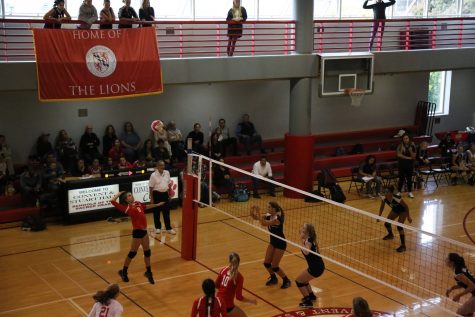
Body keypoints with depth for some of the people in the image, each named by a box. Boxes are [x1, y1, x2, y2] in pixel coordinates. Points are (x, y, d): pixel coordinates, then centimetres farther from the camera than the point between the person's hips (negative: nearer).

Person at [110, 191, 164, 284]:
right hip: (137, 232, -8)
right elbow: (113, 201, -20)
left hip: (144, 231, 8)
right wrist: (120, 193, -7)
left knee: (147, 252, 16)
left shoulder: (137, 204, 9)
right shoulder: (127, 208, -12)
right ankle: (124, 272, 21)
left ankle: (148, 272, 31)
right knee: (133, 253, 3)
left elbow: (146, 207, 31)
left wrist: (157, 205, 38)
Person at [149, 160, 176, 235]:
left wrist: (169, 194, 12)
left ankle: (168, 228, 12)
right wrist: (151, 198, -9)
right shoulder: (154, 175, -11)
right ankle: (158, 227, 22)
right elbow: (151, 187, -8)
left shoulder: (167, 173, 2)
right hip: (157, 194, -4)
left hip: (165, 194, 4)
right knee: (157, 212, 7)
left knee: (166, 212, 6)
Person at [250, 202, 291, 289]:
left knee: (274, 266, -5)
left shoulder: (277, 218, -28)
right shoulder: (269, 215, -4)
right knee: (266, 263, 7)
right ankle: (273, 278, 32)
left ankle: (286, 281, 16)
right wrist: (252, 212, -23)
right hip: (273, 242, 8)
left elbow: (263, 223, -40)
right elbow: (255, 218, -4)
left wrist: (258, 213, -42)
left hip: (280, 243, -8)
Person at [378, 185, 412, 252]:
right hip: (395, 210, 6)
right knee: (387, 223, 6)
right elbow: (382, 207, -3)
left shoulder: (397, 199, -40)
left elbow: (406, 206, -24)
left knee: (399, 226, -22)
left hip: (403, 211, -6)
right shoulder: (384, 198, -24)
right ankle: (390, 235, 41)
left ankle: (403, 245, -14)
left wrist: (408, 217, -16)